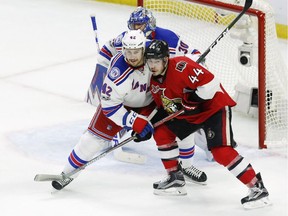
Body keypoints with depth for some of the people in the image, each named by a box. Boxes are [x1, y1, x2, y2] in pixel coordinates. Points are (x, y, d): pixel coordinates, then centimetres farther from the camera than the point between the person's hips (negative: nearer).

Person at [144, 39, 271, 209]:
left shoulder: (181, 66, -27)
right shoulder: (155, 81, 4)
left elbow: (210, 83, -31)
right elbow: (162, 105, 16)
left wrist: (191, 100, -27)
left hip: (214, 107, -10)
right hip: (189, 112, 10)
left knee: (220, 151, -23)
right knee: (161, 133, 8)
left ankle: (258, 188, -21)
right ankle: (175, 178, 20)